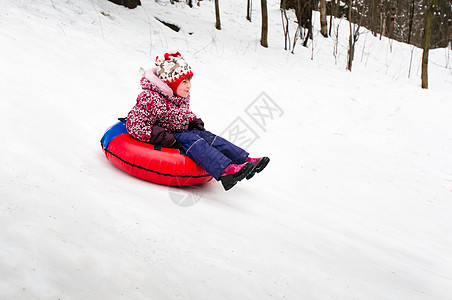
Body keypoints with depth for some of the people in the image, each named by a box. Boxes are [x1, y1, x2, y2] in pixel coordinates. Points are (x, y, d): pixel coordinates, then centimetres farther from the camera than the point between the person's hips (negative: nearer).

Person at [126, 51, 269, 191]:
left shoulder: (182, 97, 6)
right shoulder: (151, 99, -22)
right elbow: (135, 125, -23)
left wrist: (196, 123, 4)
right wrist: (164, 137, -26)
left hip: (180, 133, 8)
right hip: (162, 141, -8)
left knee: (206, 136, -10)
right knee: (191, 140, -29)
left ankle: (245, 160, -19)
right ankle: (225, 171, -48)